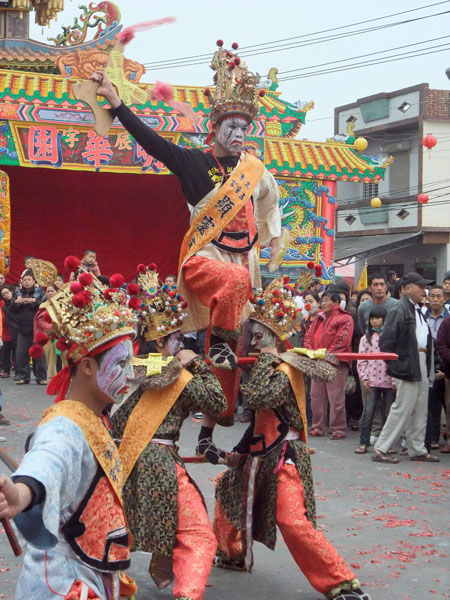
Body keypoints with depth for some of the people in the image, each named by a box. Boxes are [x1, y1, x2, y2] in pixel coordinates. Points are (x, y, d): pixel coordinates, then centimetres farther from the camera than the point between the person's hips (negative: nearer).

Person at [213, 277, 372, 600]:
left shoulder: (284, 371, -17)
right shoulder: (275, 365, 12)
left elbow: (258, 398, -35)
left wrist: (265, 361, -24)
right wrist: (241, 449, 21)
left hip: (284, 456, -11)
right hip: (261, 453, 11)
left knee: (293, 522, -20)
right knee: (227, 487, 24)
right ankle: (232, 554, 41)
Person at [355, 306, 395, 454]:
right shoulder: (366, 339, 10)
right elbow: (361, 361, 7)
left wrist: (396, 380, -6)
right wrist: (364, 378, -4)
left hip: (388, 381, -1)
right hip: (372, 381, 1)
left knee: (388, 414, 4)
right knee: (368, 412, -4)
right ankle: (363, 443, 3)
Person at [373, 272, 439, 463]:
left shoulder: (417, 310, 15)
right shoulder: (399, 310, -14)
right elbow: (386, 342, -16)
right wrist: (392, 364, -12)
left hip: (421, 367, 9)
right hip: (407, 367, -9)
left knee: (420, 411, 13)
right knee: (402, 410, -7)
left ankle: (418, 450, 21)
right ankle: (380, 449, 0)